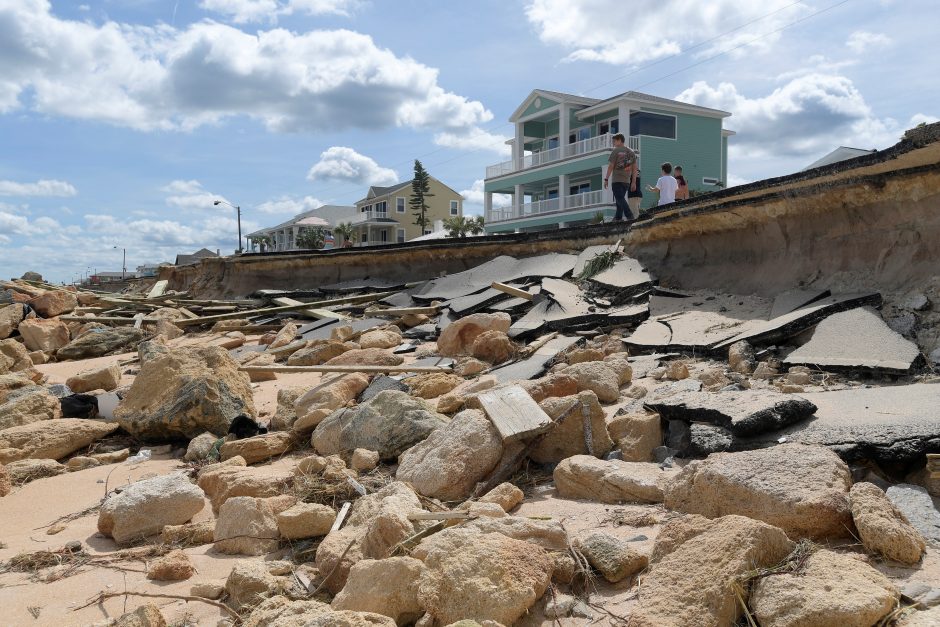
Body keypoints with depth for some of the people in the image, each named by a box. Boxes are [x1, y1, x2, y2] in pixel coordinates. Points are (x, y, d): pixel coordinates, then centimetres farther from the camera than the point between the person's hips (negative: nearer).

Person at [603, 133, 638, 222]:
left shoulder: (616, 151, -4)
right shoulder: (631, 152, 15)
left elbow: (611, 166, -8)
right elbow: (634, 169, 13)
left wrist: (606, 179, -5)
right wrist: (634, 182, 15)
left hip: (617, 180, -6)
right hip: (627, 180, 6)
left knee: (620, 199, -10)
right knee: (620, 199, 14)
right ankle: (618, 218, 14)